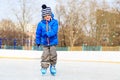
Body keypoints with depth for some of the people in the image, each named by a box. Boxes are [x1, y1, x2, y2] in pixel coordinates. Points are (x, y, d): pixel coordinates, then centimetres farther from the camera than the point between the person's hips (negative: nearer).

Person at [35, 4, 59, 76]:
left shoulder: (54, 22, -8)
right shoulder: (41, 24, -4)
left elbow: (54, 31, -20)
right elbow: (38, 33, 5)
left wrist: (47, 34, -31)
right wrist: (38, 42, 9)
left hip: (53, 42, -1)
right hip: (45, 42, 1)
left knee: (53, 54, 2)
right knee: (45, 55, -3)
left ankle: (53, 66, 23)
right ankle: (44, 67, 9)